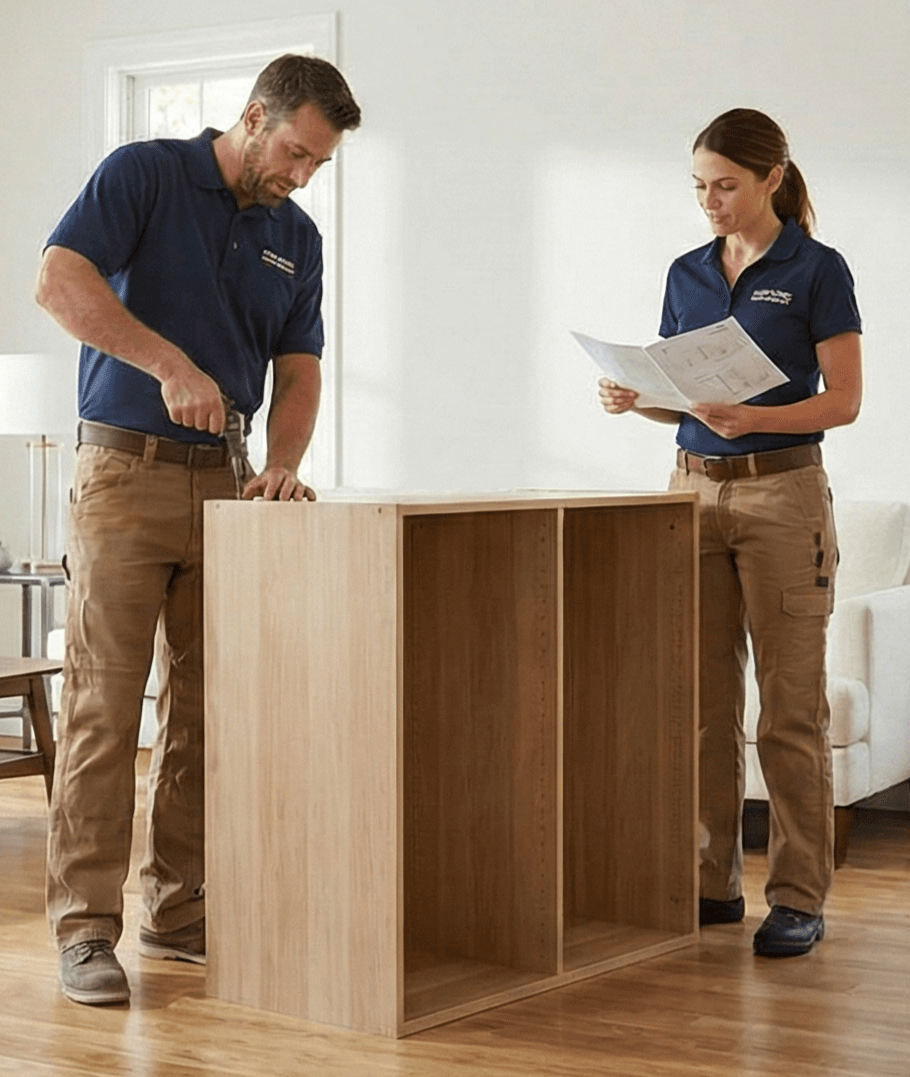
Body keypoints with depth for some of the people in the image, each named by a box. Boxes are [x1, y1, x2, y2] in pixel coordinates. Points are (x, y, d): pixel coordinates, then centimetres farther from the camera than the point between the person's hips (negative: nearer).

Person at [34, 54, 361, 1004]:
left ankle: (179, 907, 17)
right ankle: (85, 928, -4)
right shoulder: (143, 175, -4)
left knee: (210, 707, 6)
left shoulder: (296, 240, 13)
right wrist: (169, 362, -25)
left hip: (224, 484, 6)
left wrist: (282, 461, -8)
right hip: (125, 471, -6)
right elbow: (59, 281, -17)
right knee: (103, 704, -8)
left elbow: (298, 371, 11)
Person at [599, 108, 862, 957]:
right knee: (703, 700, 6)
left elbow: (843, 400, -8)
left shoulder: (816, 270, -4)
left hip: (783, 490, -5)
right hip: (695, 487, 6)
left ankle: (799, 897, 3)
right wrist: (635, 399, -6)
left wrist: (755, 418, -24)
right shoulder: (687, 274, 12)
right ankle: (713, 882, 15)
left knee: (790, 706, -3)